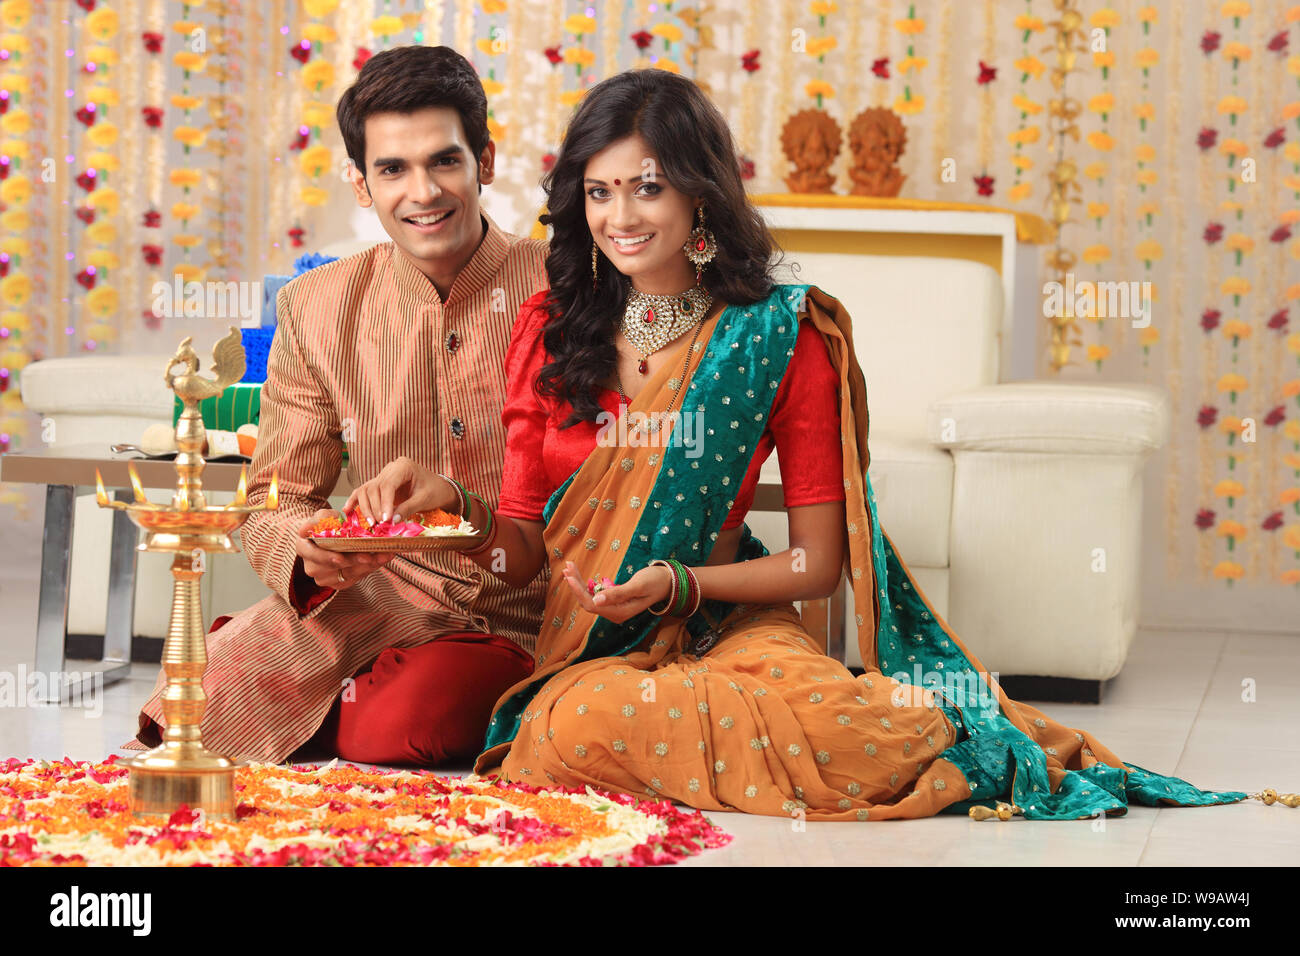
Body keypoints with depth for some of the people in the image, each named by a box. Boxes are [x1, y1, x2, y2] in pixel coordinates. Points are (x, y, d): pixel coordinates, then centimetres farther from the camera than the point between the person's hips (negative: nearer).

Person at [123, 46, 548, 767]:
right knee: (201, 702, -24)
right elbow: (276, 504, 6)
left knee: (406, 721, -31)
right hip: (376, 596, 1)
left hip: (515, 622, -1)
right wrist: (309, 553, -20)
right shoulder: (315, 311, 3)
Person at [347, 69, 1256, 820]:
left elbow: (819, 562, -1)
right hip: (586, 649, 3)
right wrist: (451, 497, -14)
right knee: (580, 724, -35)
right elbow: (524, 550, 6)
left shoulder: (784, 336, -1)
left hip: (725, 629, -3)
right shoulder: (548, 330, 7)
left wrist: (682, 584, -15)